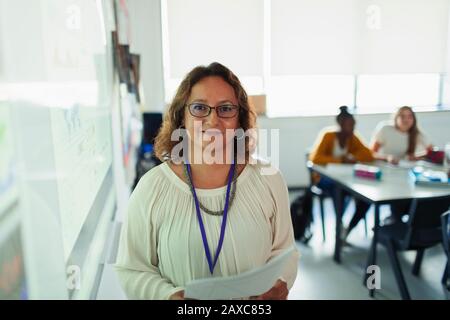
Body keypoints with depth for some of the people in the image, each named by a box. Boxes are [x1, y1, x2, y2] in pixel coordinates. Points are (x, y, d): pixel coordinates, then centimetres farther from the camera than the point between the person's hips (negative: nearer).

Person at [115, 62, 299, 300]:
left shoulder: (269, 179, -12)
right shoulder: (151, 188, -17)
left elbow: (283, 250, -3)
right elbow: (131, 269, -10)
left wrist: (280, 282, -21)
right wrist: (168, 295, -26)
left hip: (257, 299, 2)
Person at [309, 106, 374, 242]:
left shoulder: (352, 137, 3)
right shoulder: (328, 135, -14)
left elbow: (369, 156, -3)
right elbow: (315, 158, -25)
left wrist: (351, 156, -21)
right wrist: (340, 160, -30)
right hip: (324, 177, -5)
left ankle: (347, 229, -7)